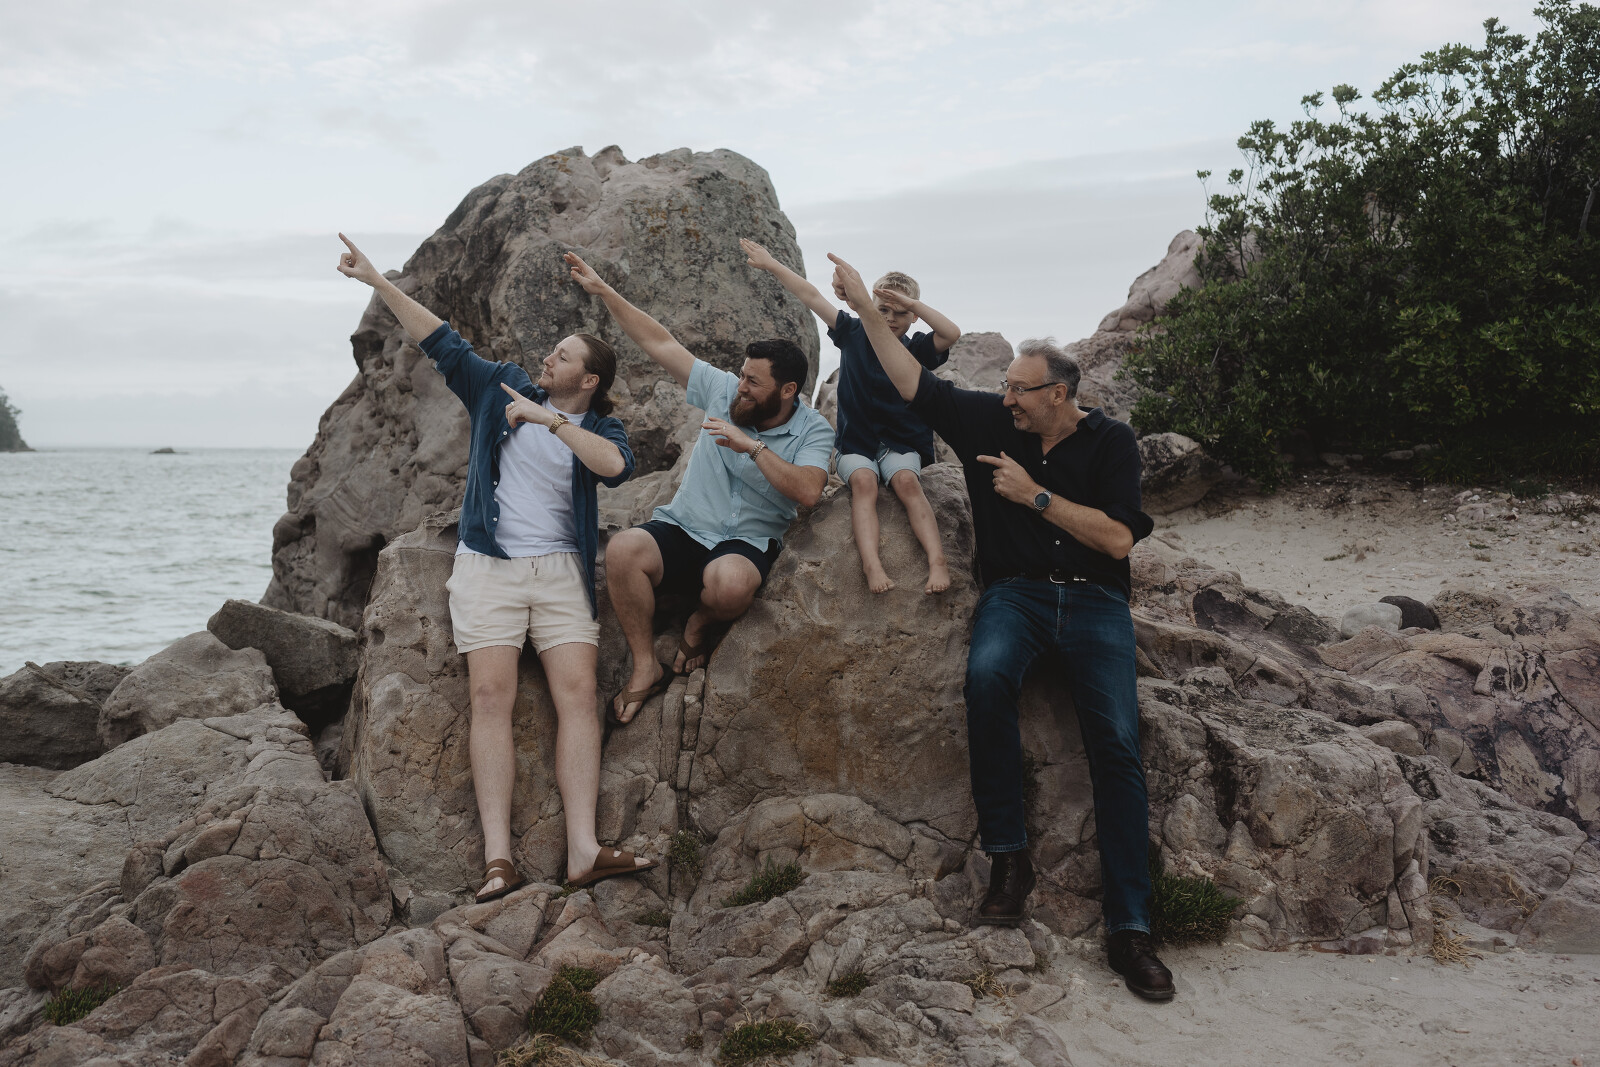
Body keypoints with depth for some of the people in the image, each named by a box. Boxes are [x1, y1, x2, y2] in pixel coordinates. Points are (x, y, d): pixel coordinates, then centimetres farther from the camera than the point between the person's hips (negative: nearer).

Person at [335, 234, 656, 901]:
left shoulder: (599, 428, 7)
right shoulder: (503, 390, 13)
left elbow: (616, 466, -16)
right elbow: (441, 341, 12)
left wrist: (548, 420, -15)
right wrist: (377, 281, 8)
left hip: (560, 570, 0)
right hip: (488, 566, 0)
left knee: (578, 695, -13)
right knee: (491, 696, -12)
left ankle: (583, 851, -16)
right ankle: (497, 858, -16)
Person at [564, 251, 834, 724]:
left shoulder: (812, 431, -2)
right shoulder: (724, 391, 4)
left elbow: (808, 492, -20)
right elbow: (660, 343, 6)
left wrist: (753, 446, -24)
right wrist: (602, 290, 4)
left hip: (747, 544, -3)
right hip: (680, 530, 3)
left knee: (730, 582, -40)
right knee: (623, 548, -31)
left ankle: (700, 625, -1)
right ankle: (646, 667, -15)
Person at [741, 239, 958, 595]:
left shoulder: (916, 349, 2)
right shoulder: (854, 333, 7)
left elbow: (952, 333, -18)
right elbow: (811, 296, 6)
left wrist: (912, 303, -21)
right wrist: (771, 264, 7)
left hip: (901, 445, 0)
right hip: (855, 445, 0)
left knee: (906, 480, -32)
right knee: (863, 480, -31)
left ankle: (937, 562, -44)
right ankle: (872, 565, -50)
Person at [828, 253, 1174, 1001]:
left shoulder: (1110, 442, 3)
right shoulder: (988, 420, 8)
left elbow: (1117, 539, -6)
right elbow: (913, 382, 8)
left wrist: (1035, 495, -10)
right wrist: (865, 308, 4)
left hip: (1094, 601, -1)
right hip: (1016, 592, 1)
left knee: (1117, 745, -18)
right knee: (987, 672, -35)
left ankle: (1129, 926, -13)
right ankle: (1007, 853, -23)